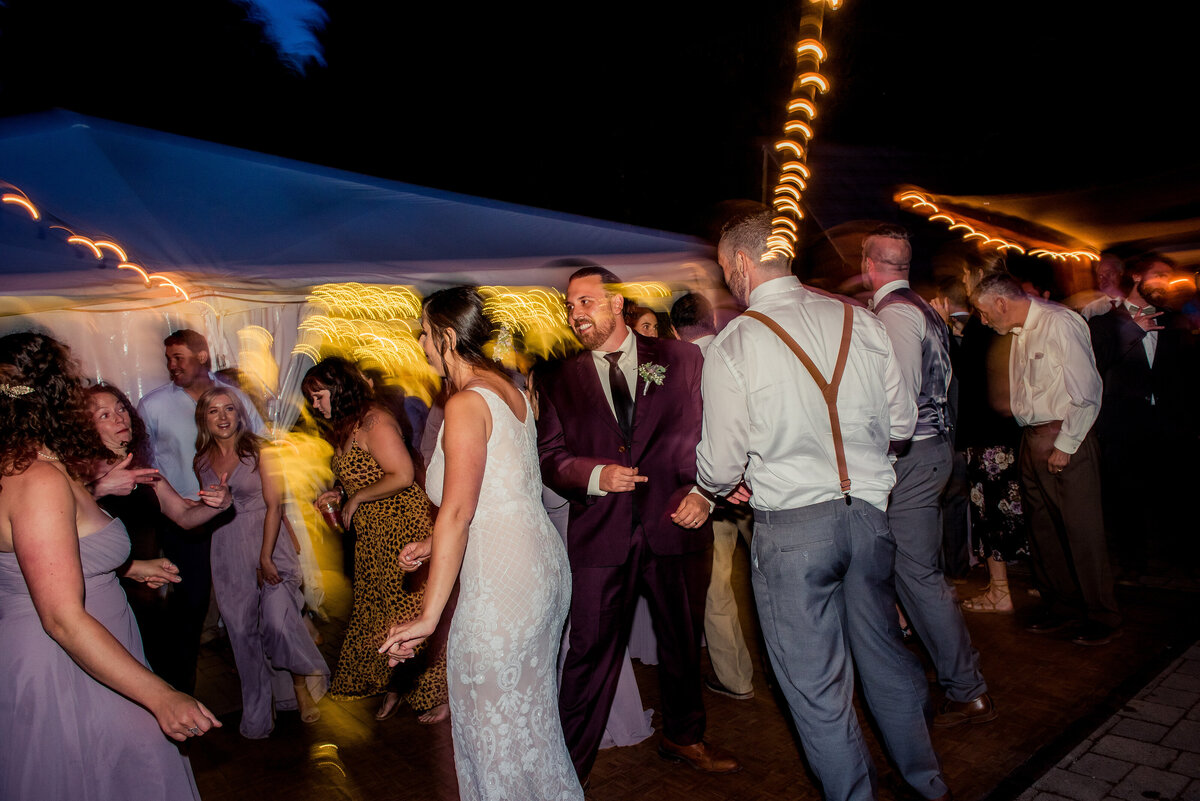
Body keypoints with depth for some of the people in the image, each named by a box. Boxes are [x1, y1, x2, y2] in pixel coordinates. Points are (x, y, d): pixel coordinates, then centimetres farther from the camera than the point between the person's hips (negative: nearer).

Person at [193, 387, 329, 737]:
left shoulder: (257, 451, -3)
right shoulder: (202, 461, 9)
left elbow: (274, 506, -8)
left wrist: (266, 557, -13)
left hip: (269, 545, -4)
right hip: (226, 554, 4)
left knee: (278, 621, -18)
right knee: (242, 632, 6)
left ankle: (302, 680, 10)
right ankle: (257, 716, 20)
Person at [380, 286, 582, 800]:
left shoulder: (466, 403, -14)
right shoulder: (509, 390, 12)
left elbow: (458, 511, -21)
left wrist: (429, 614, -19)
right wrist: (434, 545, 21)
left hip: (501, 576, -9)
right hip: (543, 562, 9)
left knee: (496, 723, 6)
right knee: (530, 710, 21)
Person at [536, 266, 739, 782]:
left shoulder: (681, 359, 4)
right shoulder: (560, 382, 7)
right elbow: (549, 457, 3)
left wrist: (703, 491, -11)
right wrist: (596, 475, -15)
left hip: (676, 524, 1)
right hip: (600, 532, -1)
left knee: (683, 643, 18)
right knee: (590, 651, 3)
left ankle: (683, 737, 42)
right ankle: (568, 765, 21)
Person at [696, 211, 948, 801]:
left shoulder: (732, 345, -11)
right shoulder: (861, 322, 1)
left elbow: (719, 469, -8)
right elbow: (902, 423, 9)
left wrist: (723, 484, 15)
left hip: (790, 525, -5)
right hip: (869, 511, 6)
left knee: (816, 687, 10)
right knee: (884, 654, 23)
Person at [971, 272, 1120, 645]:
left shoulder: (1060, 323, -13)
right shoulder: (1021, 332, 13)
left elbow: (1087, 392, -16)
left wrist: (1064, 444, -14)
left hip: (1067, 436, -8)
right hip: (1032, 439, 8)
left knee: (1082, 529, -2)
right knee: (1043, 528, 13)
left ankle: (1102, 617, 13)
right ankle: (1061, 605, 27)